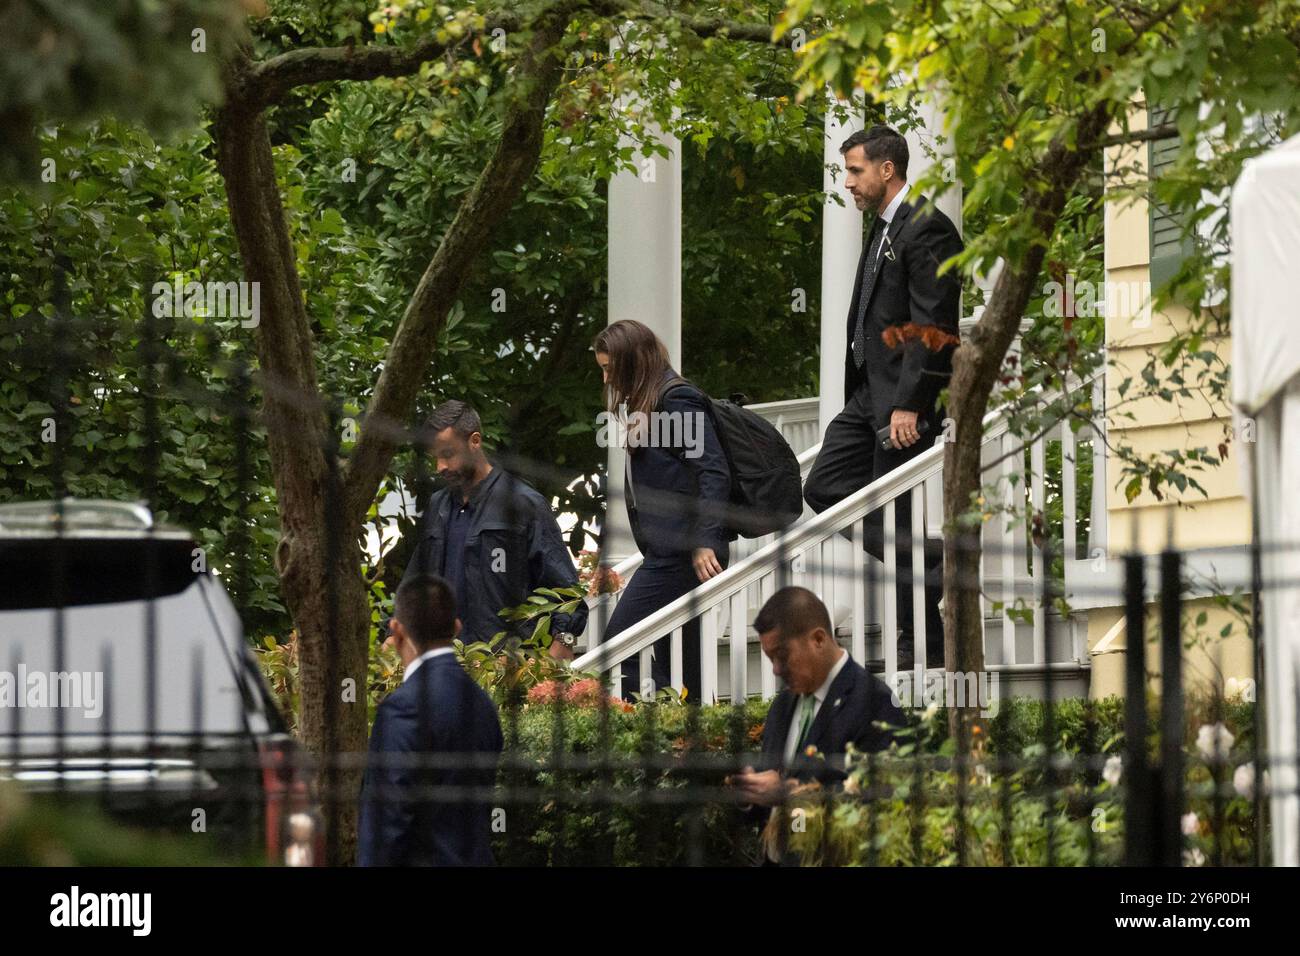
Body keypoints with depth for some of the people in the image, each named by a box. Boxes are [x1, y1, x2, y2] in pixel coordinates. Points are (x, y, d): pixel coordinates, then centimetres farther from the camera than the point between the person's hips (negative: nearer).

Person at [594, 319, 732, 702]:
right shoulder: (647, 402, 19)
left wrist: (704, 542, -21)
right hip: (671, 551, 10)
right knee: (675, 657, 8)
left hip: (682, 552, -10)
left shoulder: (678, 400, -9)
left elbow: (714, 473, -16)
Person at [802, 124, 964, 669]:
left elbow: (933, 326, -19)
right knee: (823, 489, 9)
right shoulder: (885, 227, 16)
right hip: (869, 394, 10)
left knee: (890, 520, -5)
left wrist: (908, 404, -22)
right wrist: (865, 395, 15)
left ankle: (923, 645, 4)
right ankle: (939, 562, 13)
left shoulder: (926, 229, -14)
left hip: (903, 399, -10)